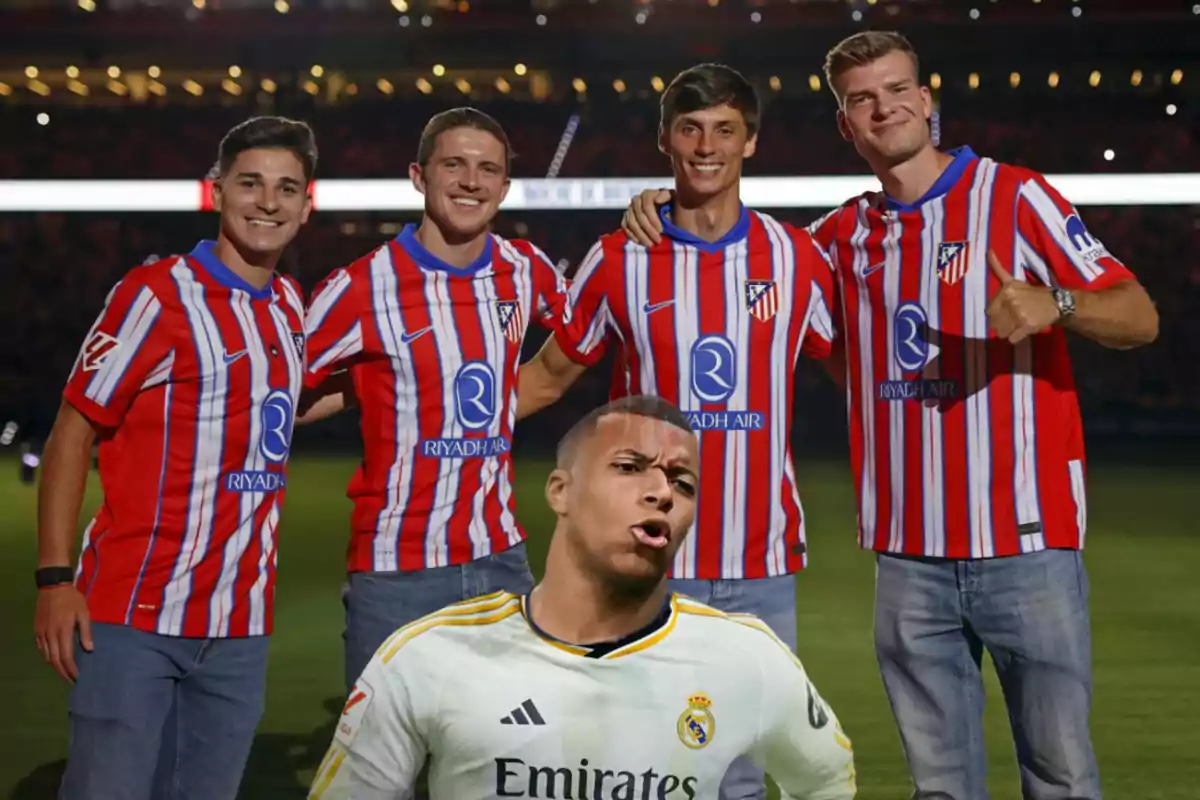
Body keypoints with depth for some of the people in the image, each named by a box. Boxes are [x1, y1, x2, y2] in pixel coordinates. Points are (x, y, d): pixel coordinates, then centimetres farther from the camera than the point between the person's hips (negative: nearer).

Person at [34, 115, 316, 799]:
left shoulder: (293, 305, 11)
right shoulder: (157, 295, -7)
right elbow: (73, 433, -8)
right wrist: (56, 577, -15)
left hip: (242, 625, 6)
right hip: (135, 614, -6)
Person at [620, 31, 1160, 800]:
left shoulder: (1015, 196, -1)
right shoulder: (847, 233, 11)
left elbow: (1140, 317, -5)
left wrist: (1054, 304, -26)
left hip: (1028, 540, -3)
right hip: (909, 554, 4)